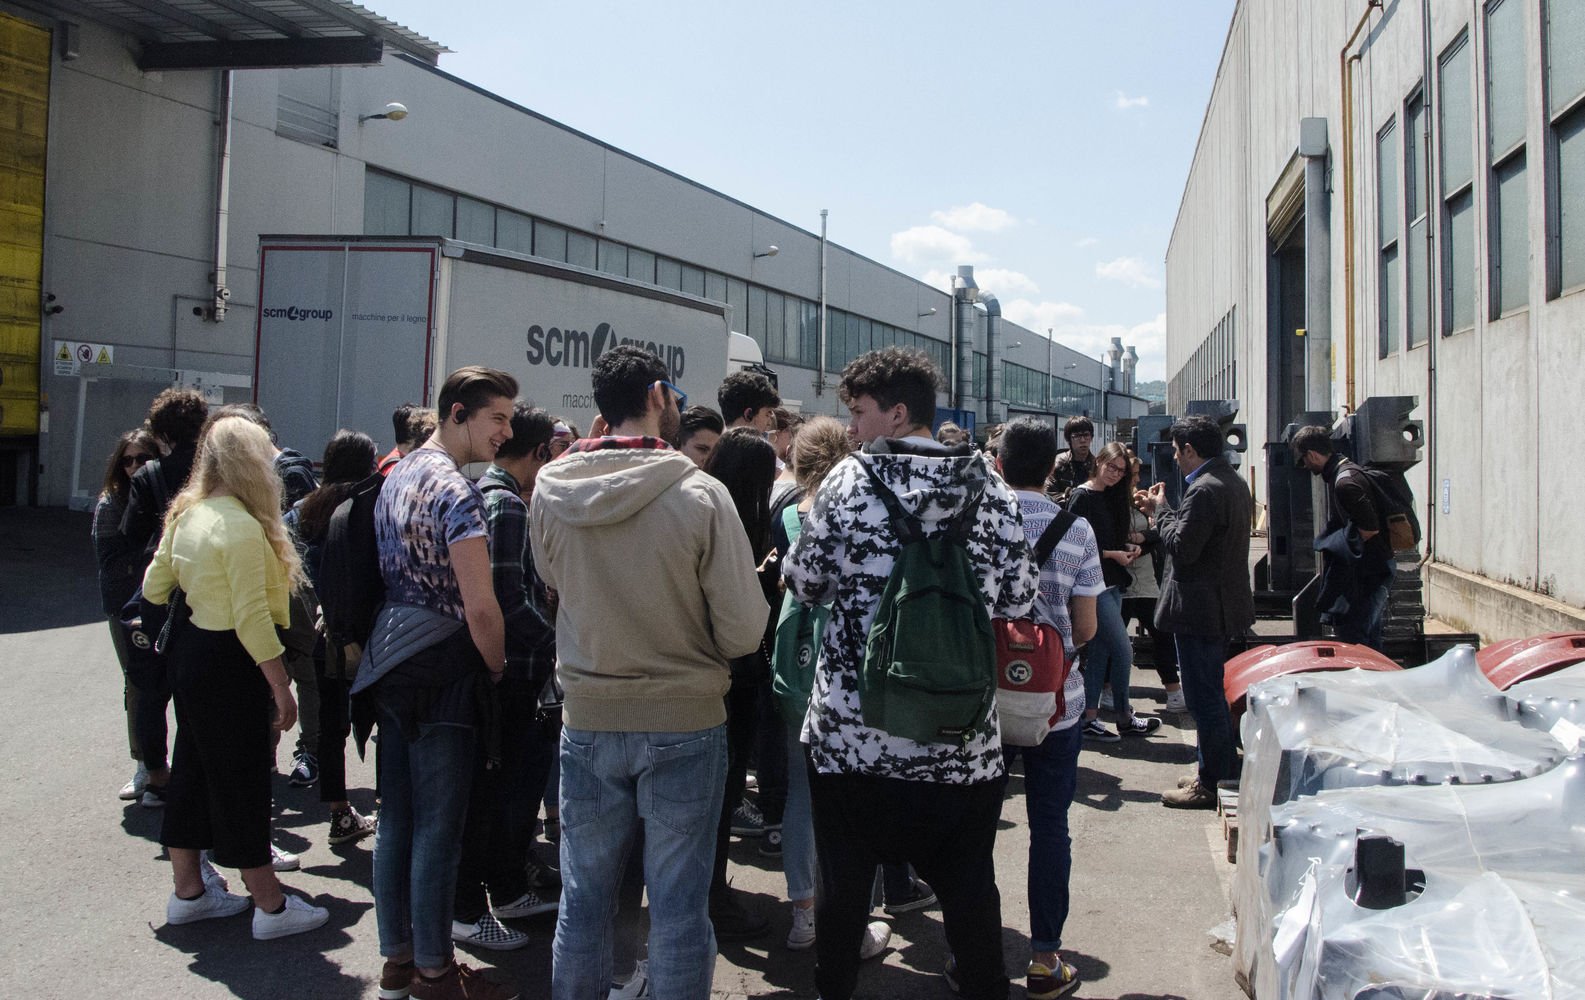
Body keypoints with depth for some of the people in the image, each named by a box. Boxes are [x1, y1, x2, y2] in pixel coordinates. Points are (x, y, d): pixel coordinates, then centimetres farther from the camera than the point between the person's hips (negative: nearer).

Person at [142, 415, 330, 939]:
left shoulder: (185, 514, 5)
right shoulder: (243, 527, -21)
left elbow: (153, 587, 14)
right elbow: (252, 618, -24)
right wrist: (282, 686, -20)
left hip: (188, 649, 9)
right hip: (228, 661, -9)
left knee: (193, 767, 17)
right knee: (241, 778, -1)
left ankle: (188, 892, 30)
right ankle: (271, 906, 11)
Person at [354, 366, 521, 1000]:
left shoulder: (397, 477, 12)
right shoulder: (456, 490, -17)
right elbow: (480, 607, -22)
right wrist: (498, 668, -8)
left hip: (389, 659, 9)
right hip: (440, 668, -9)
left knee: (396, 818, 15)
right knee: (438, 827, 1)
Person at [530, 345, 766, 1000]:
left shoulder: (550, 489, -7)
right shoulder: (701, 494, -17)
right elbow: (745, 632, -15)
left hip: (587, 719, 3)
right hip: (686, 722, -3)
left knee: (583, 897, 16)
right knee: (678, 906, 10)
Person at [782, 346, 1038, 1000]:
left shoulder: (849, 479, -8)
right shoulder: (986, 485, -2)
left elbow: (804, 582, -2)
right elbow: (1016, 600, -2)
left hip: (849, 730, -1)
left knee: (843, 880, 16)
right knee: (968, 886, 15)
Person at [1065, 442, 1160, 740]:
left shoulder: (1111, 497, 15)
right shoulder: (1081, 497, -11)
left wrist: (1127, 547, 2)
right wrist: (1114, 554, -14)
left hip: (1112, 583, 9)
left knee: (1100, 652, 9)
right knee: (1123, 650, -5)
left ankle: (1089, 719, 14)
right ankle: (1125, 720, 8)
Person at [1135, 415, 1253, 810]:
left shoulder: (1204, 490, -21)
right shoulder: (1233, 482, 12)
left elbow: (1182, 547, -23)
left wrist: (1161, 510, -9)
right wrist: (1163, 511, 9)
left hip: (1200, 609, -11)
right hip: (1223, 604, 11)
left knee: (1203, 697, -2)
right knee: (1212, 693, 21)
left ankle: (1211, 784, 7)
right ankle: (1225, 770, 31)